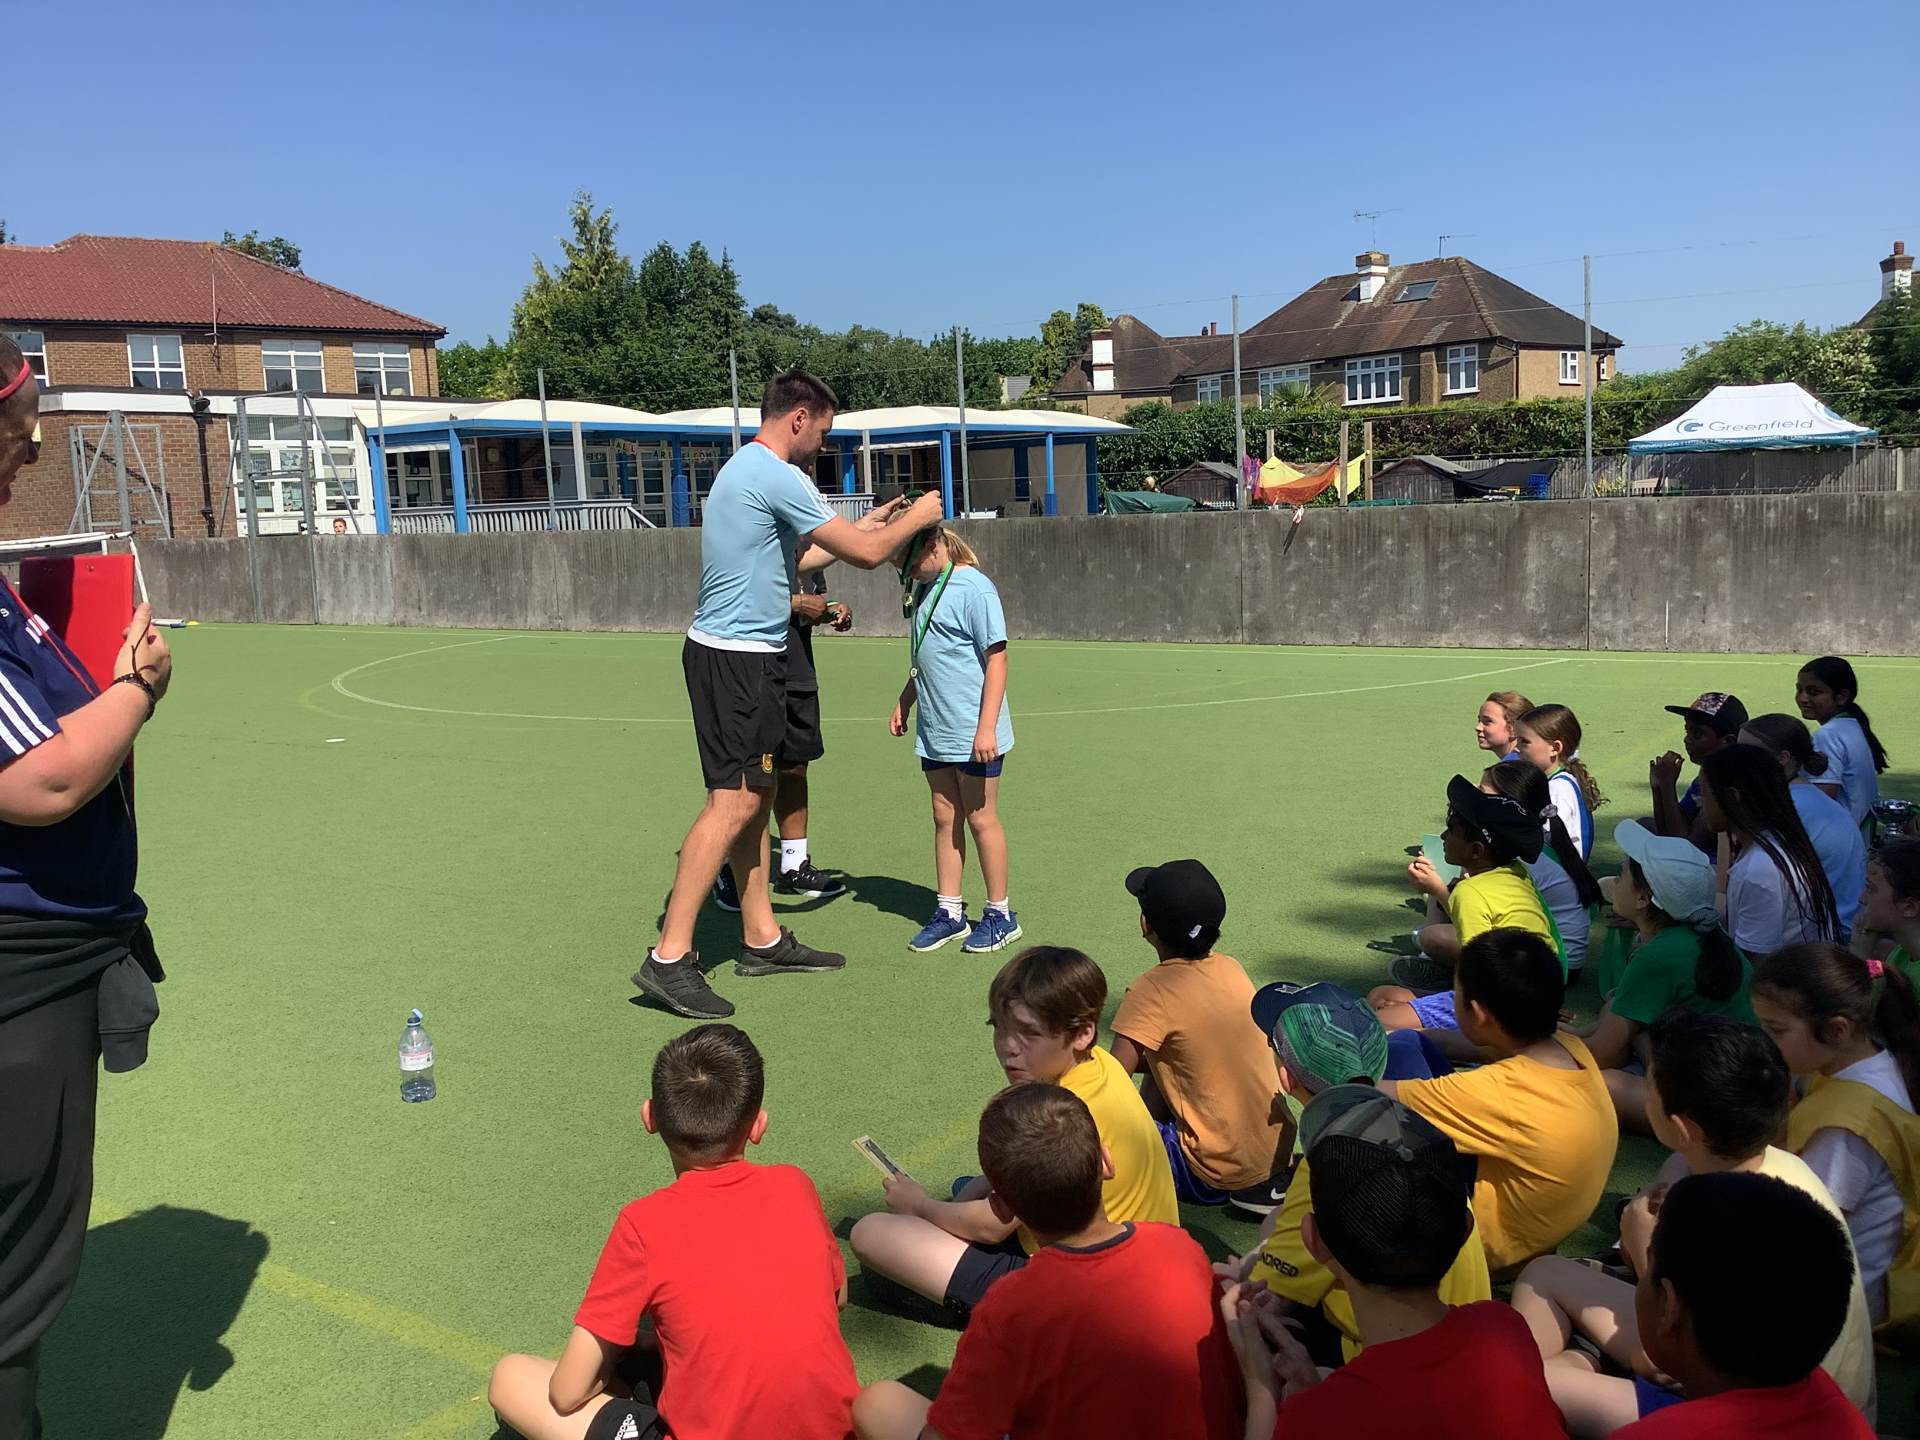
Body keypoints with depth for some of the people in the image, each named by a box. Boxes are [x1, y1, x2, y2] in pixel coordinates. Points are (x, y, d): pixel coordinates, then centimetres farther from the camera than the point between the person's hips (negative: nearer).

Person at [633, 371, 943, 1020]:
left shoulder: (744, 469, 17)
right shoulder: (777, 476, -15)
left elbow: (788, 559, 28)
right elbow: (867, 554, -14)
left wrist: (860, 525, 28)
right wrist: (914, 518, 4)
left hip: (742, 654, 11)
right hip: (738, 656, -11)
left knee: (755, 796, 13)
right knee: (734, 801, -12)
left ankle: (762, 938, 21)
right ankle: (669, 958, -11)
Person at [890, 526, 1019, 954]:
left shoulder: (974, 588, -14)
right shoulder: (925, 589, 11)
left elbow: (996, 659, -16)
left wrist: (986, 727, -20)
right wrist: (905, 702, 19)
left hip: (974, 735, -8)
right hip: (934, 731, 8)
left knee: (980, 819, 2)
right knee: (945, 819, 11)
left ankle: (1000, 915, 14)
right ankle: (949, 912, 19)